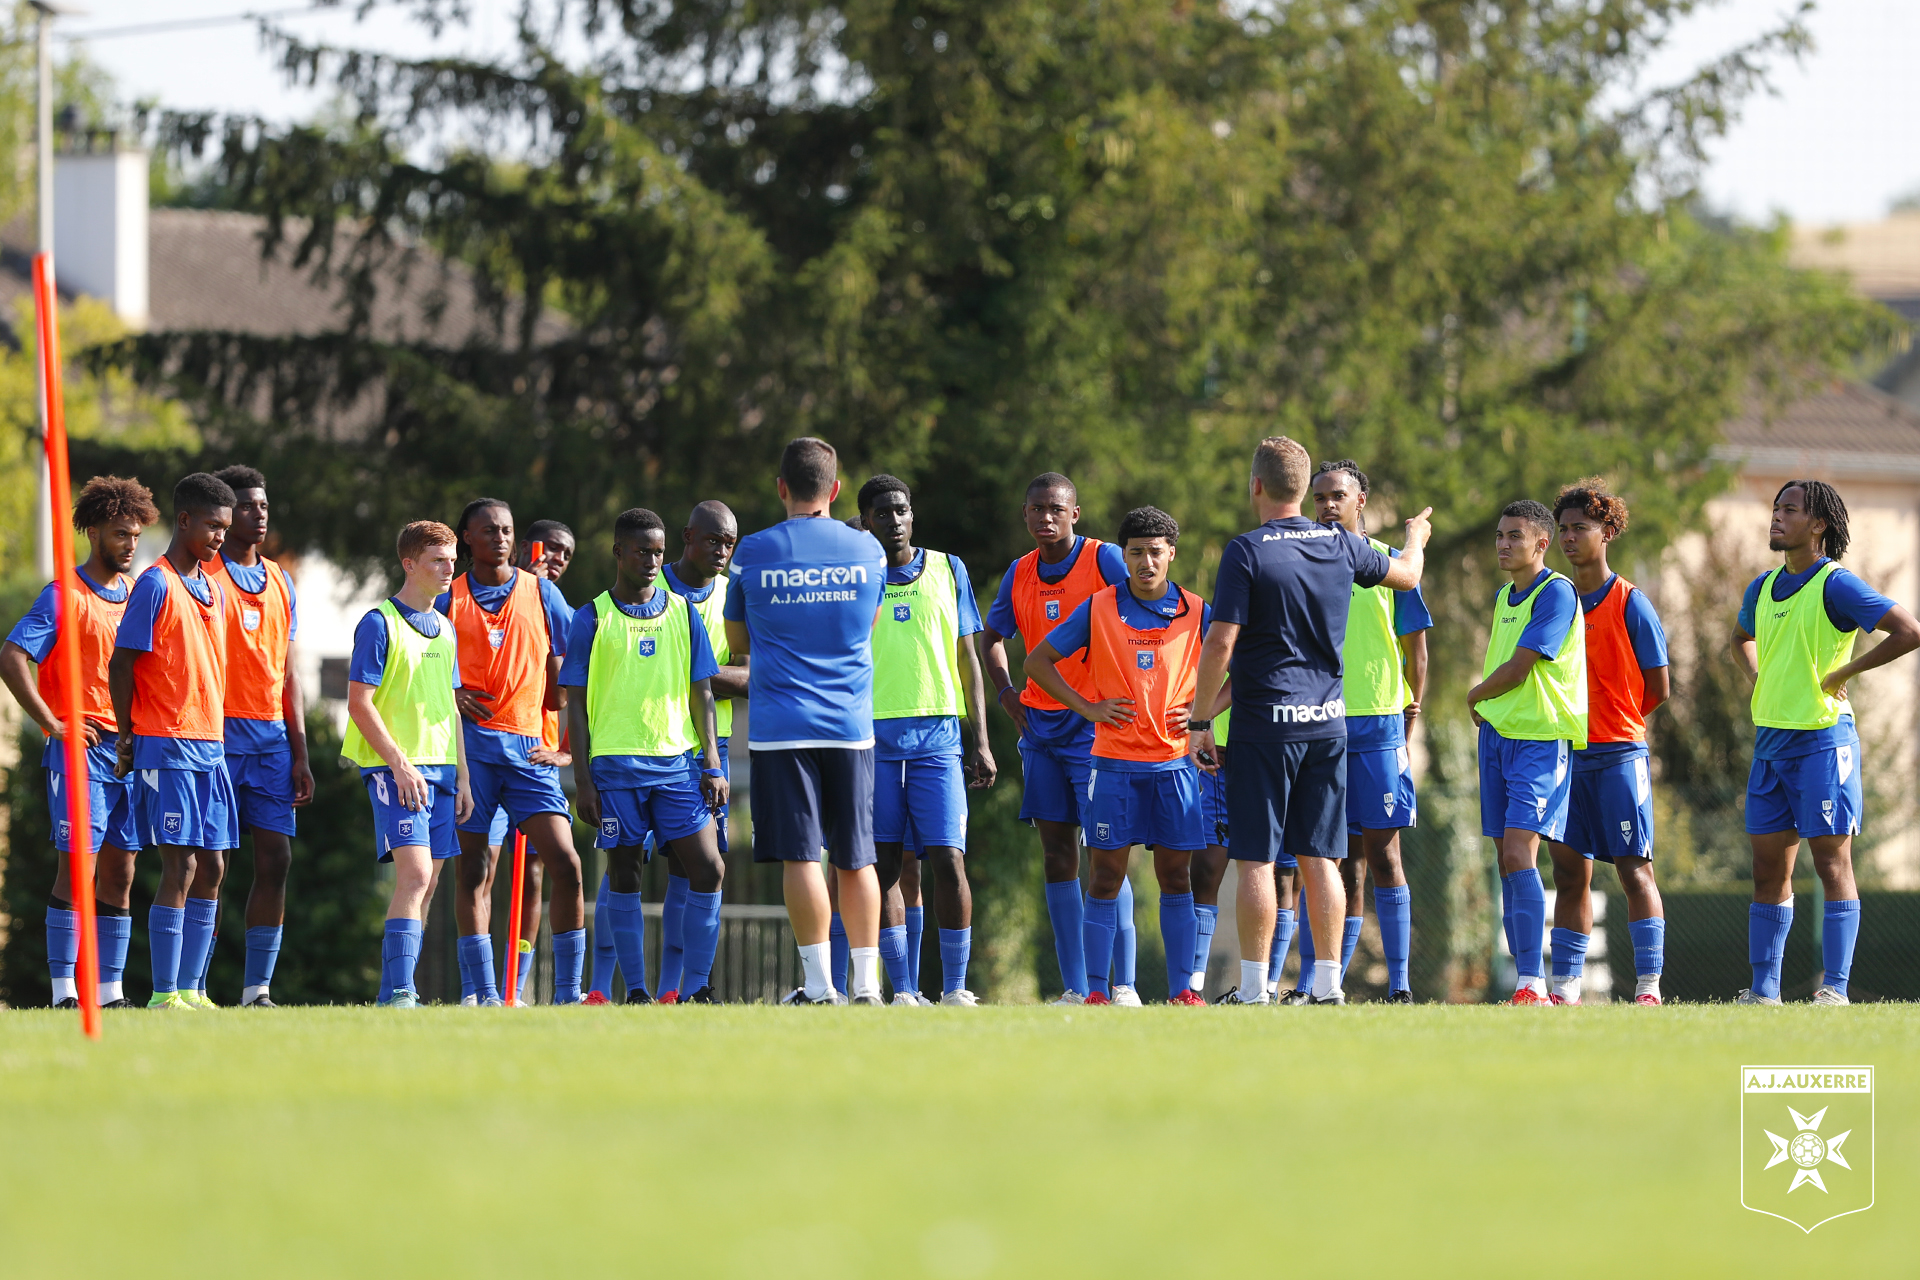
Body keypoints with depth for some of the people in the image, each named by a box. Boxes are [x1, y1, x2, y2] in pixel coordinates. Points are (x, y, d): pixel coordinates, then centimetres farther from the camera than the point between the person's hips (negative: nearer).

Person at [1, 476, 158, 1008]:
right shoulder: (63, 597, -6)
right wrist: (53, 724, -16)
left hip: (131, 749, 6)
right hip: (81, 749, -6)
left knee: (118, 874, 7)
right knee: (76, 868, -8)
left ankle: (112, 991, 10)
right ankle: (63, 990, -6)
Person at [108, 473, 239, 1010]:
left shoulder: (214, 591, 15)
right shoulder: (156, 587, -8)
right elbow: (120, 666, -9)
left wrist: (217, 734, 15)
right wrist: (127, 740, -7)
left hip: (211, 744, 8)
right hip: (166, 745, -8)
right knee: (180, 867, -10)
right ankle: (164, 996, -7)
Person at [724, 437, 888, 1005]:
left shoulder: (752, 554, -2)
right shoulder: (867, 551, 4)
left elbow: (737, 643, 11)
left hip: (781, 723, -2)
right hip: (851, 723, 2)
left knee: (799, 855, -3)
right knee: (855, 858, 8)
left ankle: (818, 984, -6)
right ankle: (866, 981, 8)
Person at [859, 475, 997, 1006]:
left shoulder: (948, 571, 11)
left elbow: (968, 659, 12)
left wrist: (981, 740, 6)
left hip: (937, 737, 0)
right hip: (871, 736, 0)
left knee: (948, 859, -9)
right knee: (884, 863, 0)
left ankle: (955, 989, -2)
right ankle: (903, 992, 5)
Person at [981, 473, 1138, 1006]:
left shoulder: (1105, 560, -6)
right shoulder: (1020, 574, 10)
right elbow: (992, 637, 25)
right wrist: (1006, 693, 9)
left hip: (1095, 723, -6)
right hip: (1040, 726, 6)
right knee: (1057, 856, 4)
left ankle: (1122, 986, -10)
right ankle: (1075, 989, 6)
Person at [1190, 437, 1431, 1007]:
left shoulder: (1246, 553, -11)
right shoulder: (1341, 546, 5)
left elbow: (1221, 644, -15)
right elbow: (1405, 575, 24)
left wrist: (1200, 721, -6)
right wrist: (1416, 538, 47)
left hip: (1265, 723, -5)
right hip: (1328, 721, 5)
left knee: (1256, 859, -2)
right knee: (1320, 859, 8)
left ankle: (1252, 988, -2)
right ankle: (1327, 984, 6)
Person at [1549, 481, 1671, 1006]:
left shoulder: (1630, 603, -4)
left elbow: (1657, 690, -1)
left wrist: (1615, 719, 8)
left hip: (1619, 755, -5)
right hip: (1567, 755, 5)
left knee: (1634, 869, -6)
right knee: (1569, 872, 6)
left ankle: (1649, 984, -6)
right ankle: (1565, 987, 9)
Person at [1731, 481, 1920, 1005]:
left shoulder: (1836, 585, -10)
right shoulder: (1763, 588, 12)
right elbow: (1742, 637, 35)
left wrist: (1843, 673, -13)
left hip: (1822, 739, -7)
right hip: (1770, 740, 7)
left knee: (1832, 863, -6)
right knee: (1769, 869, 7)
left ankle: (1834, 988, -6)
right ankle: (1763, 991, 10)